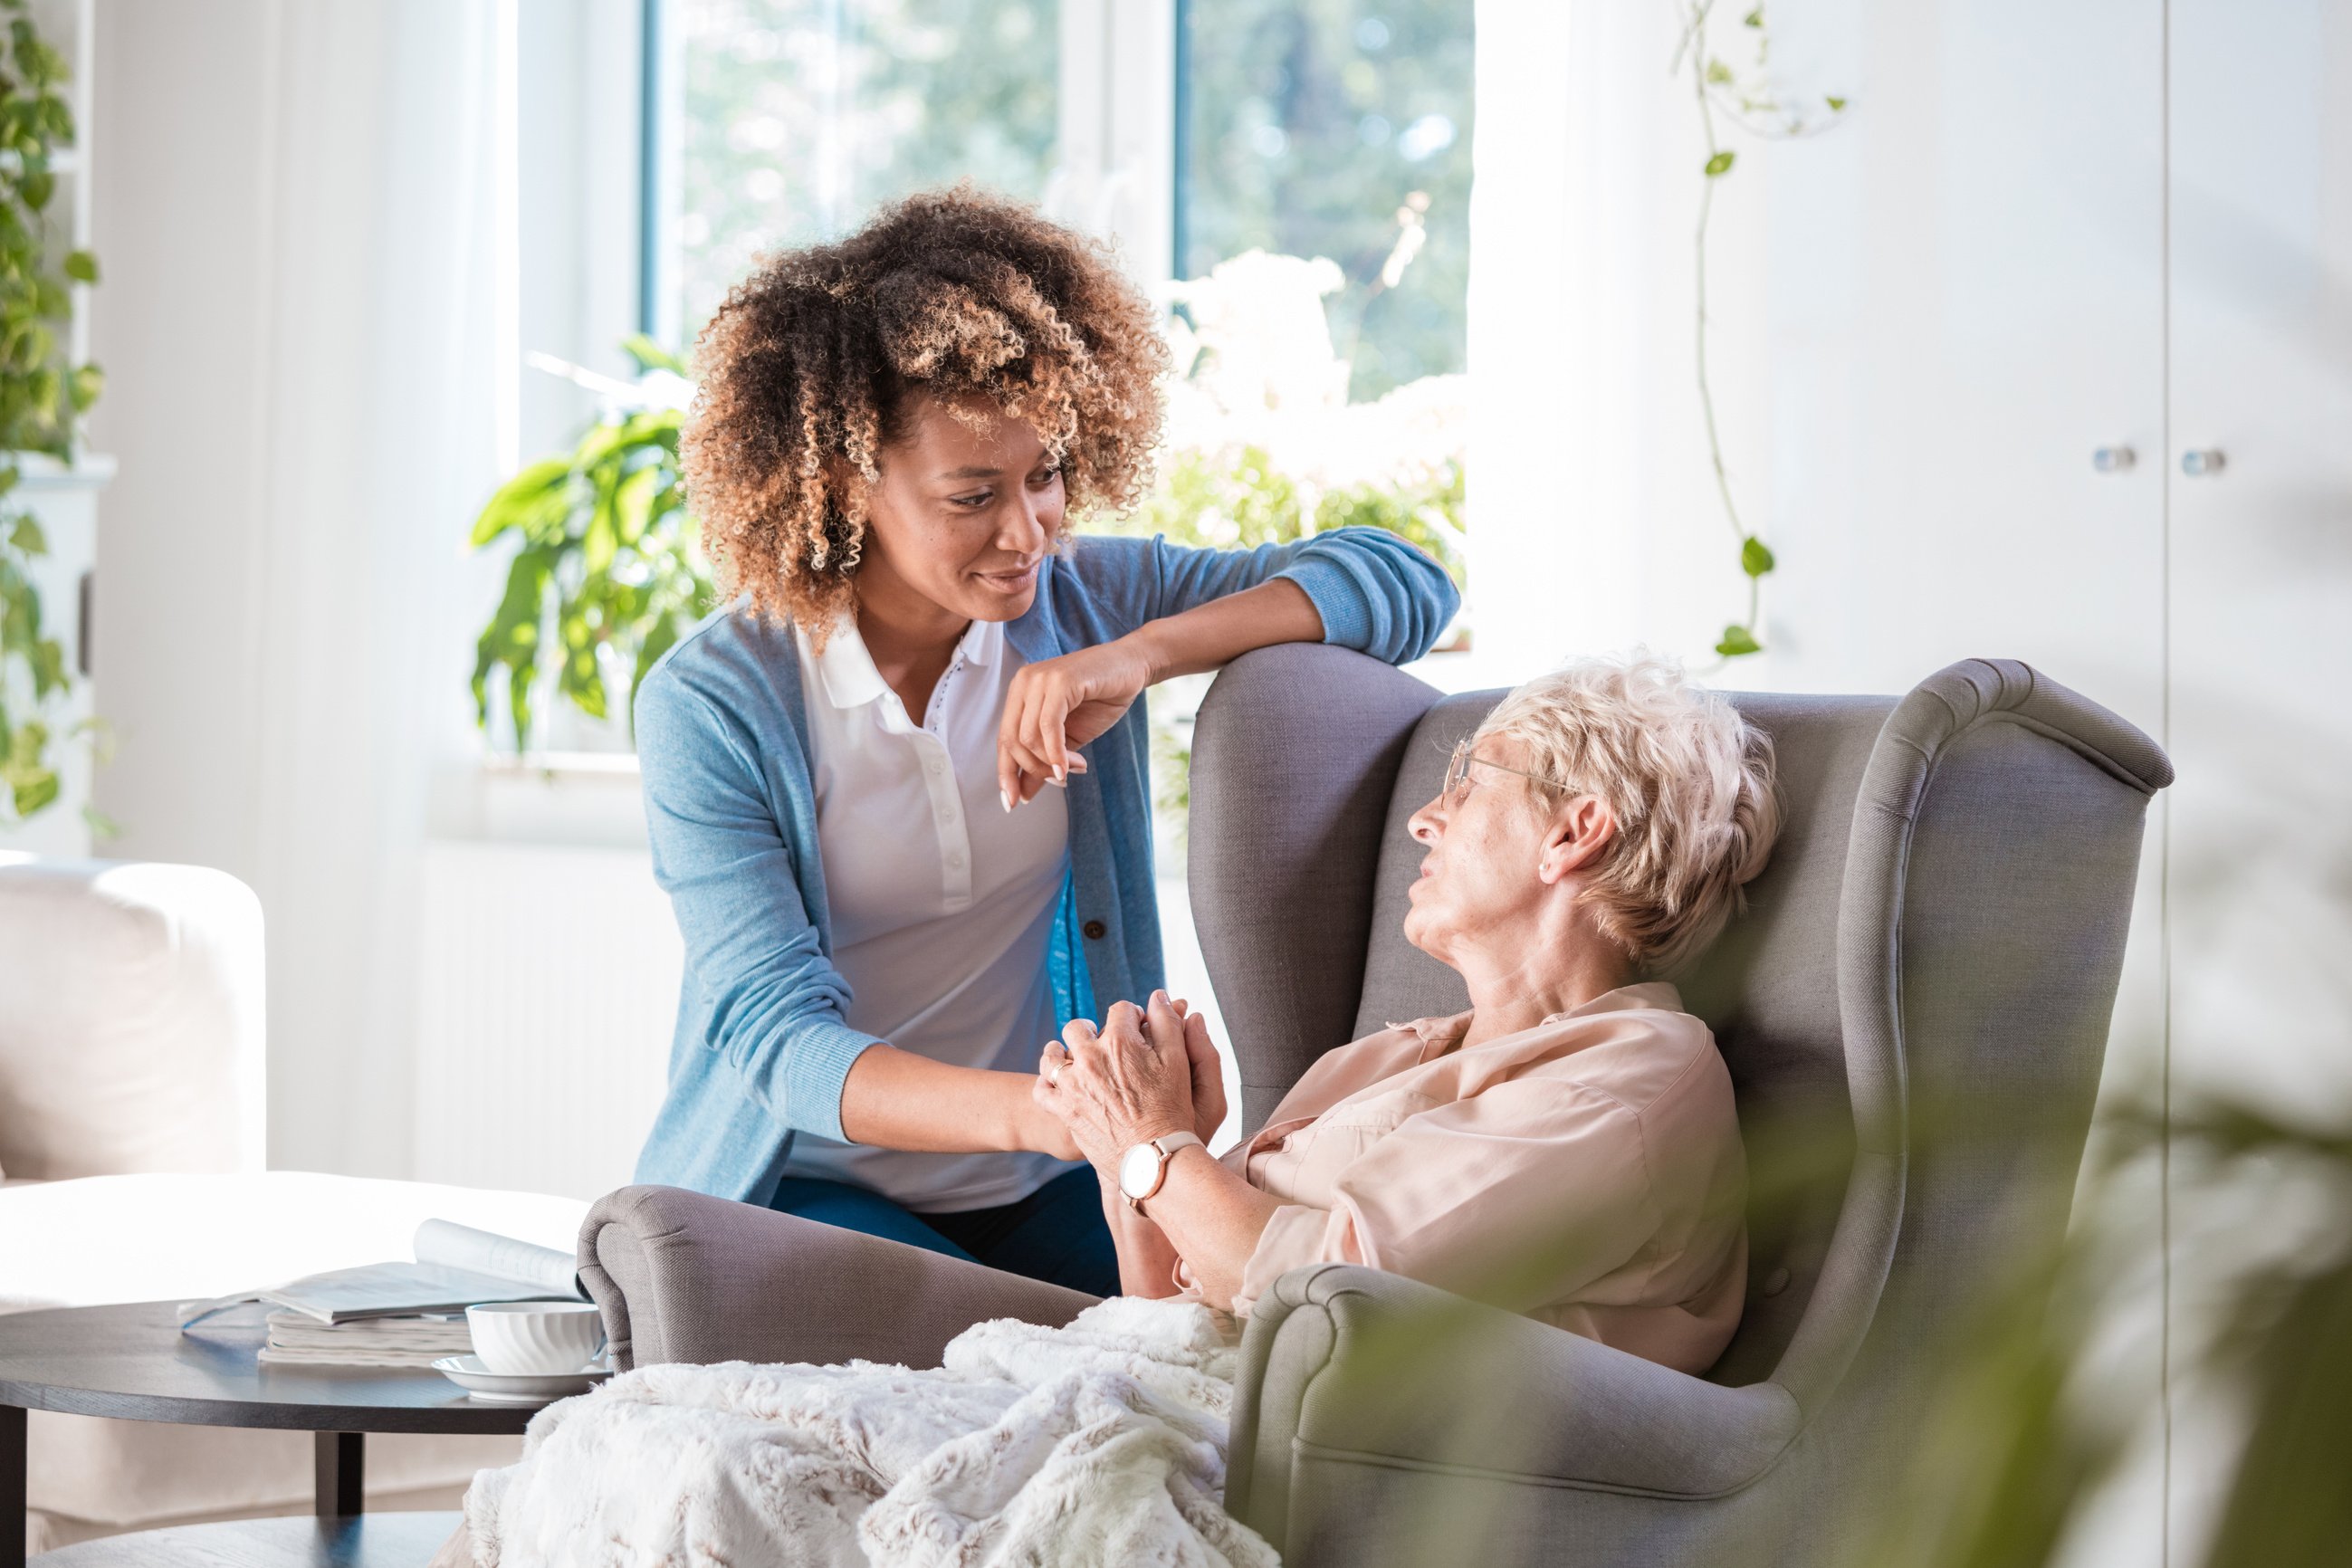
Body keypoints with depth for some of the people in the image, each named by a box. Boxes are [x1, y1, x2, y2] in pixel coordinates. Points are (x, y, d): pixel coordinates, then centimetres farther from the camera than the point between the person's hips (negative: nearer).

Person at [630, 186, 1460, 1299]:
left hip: (1039, 1199, 4)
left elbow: (1404, 586, -6)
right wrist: (1033, 1111, -40)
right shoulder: (709, 706, -12)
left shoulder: (1082, 602, 0)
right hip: (803, 1184, -3)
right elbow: (772, 1032, -22)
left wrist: (1143, 655, -23)